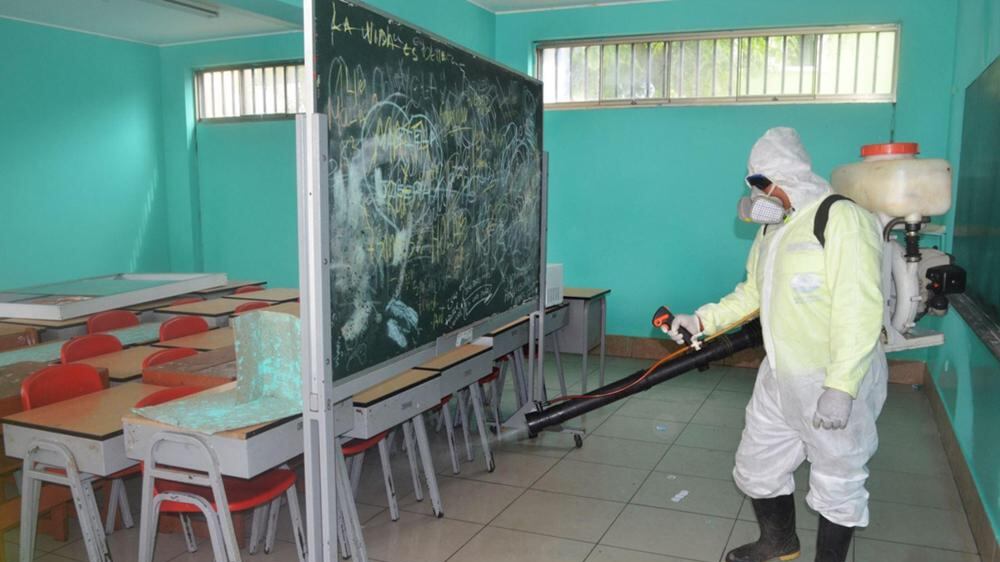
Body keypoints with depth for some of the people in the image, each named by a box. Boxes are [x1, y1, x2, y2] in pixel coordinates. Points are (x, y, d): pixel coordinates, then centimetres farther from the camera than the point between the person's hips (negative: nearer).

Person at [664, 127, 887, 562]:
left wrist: (840, 388, -29)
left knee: (837, 482, 8)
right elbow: (752, 293, 19)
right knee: (757, 467, 18)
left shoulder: (842, 219, -18)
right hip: (779, 376, 9)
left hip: (837, 381, -8)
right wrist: (703, 320, 7)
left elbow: (858, 310, -25)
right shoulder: (772, 227, 11)